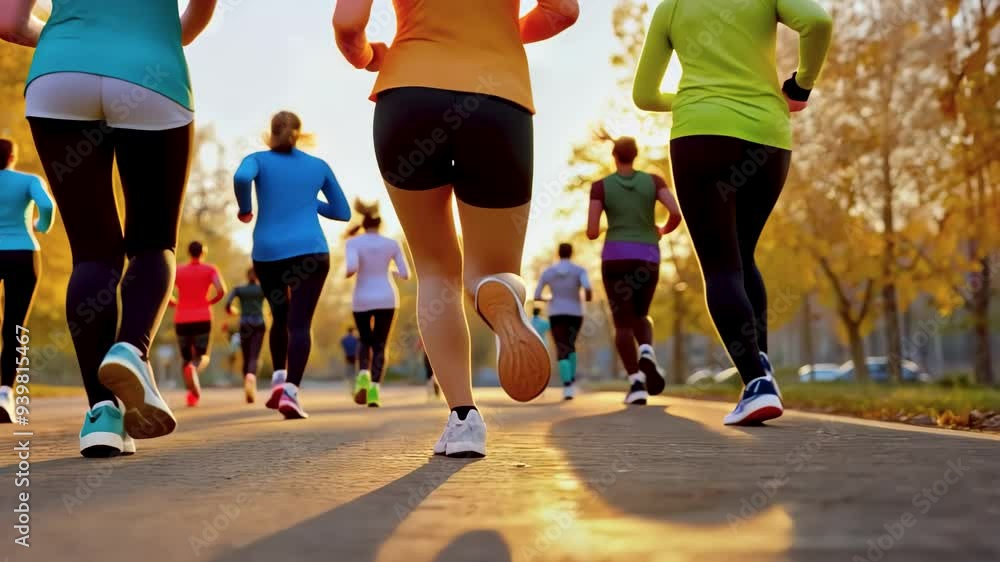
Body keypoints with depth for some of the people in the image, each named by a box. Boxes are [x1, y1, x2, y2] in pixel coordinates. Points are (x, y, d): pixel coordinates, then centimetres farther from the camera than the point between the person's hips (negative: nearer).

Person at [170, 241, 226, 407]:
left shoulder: (178, 271, 10)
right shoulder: (210, 269, 3)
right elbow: (222, 290, -13)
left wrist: (176, 304, 14)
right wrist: (211, 301, 4)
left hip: (181, 320, 2)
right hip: (202, 319, -2)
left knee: (187, 359, 15)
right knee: (203, 357, 3)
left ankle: (192, 393, 3)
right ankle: (193, 367, -32)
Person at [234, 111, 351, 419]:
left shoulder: (259, 160, 7)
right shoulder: (318, 166, 13)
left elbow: (241, 177, -17)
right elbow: (343, 212, 18)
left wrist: (245, 209, 0)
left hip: (267, 253, 1)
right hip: (311, 252, -1)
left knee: (280, 318, 21)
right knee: (300, 323, -7)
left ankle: (279, 378, 10)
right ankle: (290, 391, -22)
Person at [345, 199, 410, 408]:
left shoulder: (354, 243, -7)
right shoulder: (392, 244, -1)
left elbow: (351, 268, -21)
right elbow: (406, 275, 0)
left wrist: (348, 274, 2)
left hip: (362, 301, 0)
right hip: (386, 299, 0)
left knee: (366, 342, 20)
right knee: (380, 346, 7)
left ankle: (363, 376, -8)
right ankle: (374, 389, -12)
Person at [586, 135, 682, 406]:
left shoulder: (600, 186, 2)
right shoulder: (653, 180, 6)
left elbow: (592, 232, -4)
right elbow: (676, 213, -7)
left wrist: (596, 230, 22)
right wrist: (663, 230, 15)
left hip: (615, 258, -2)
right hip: (647, 260, 2)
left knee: (623, 323, 4)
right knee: (640, 316, 21)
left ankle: (636, 383, -14)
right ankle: (647, 354, -12)